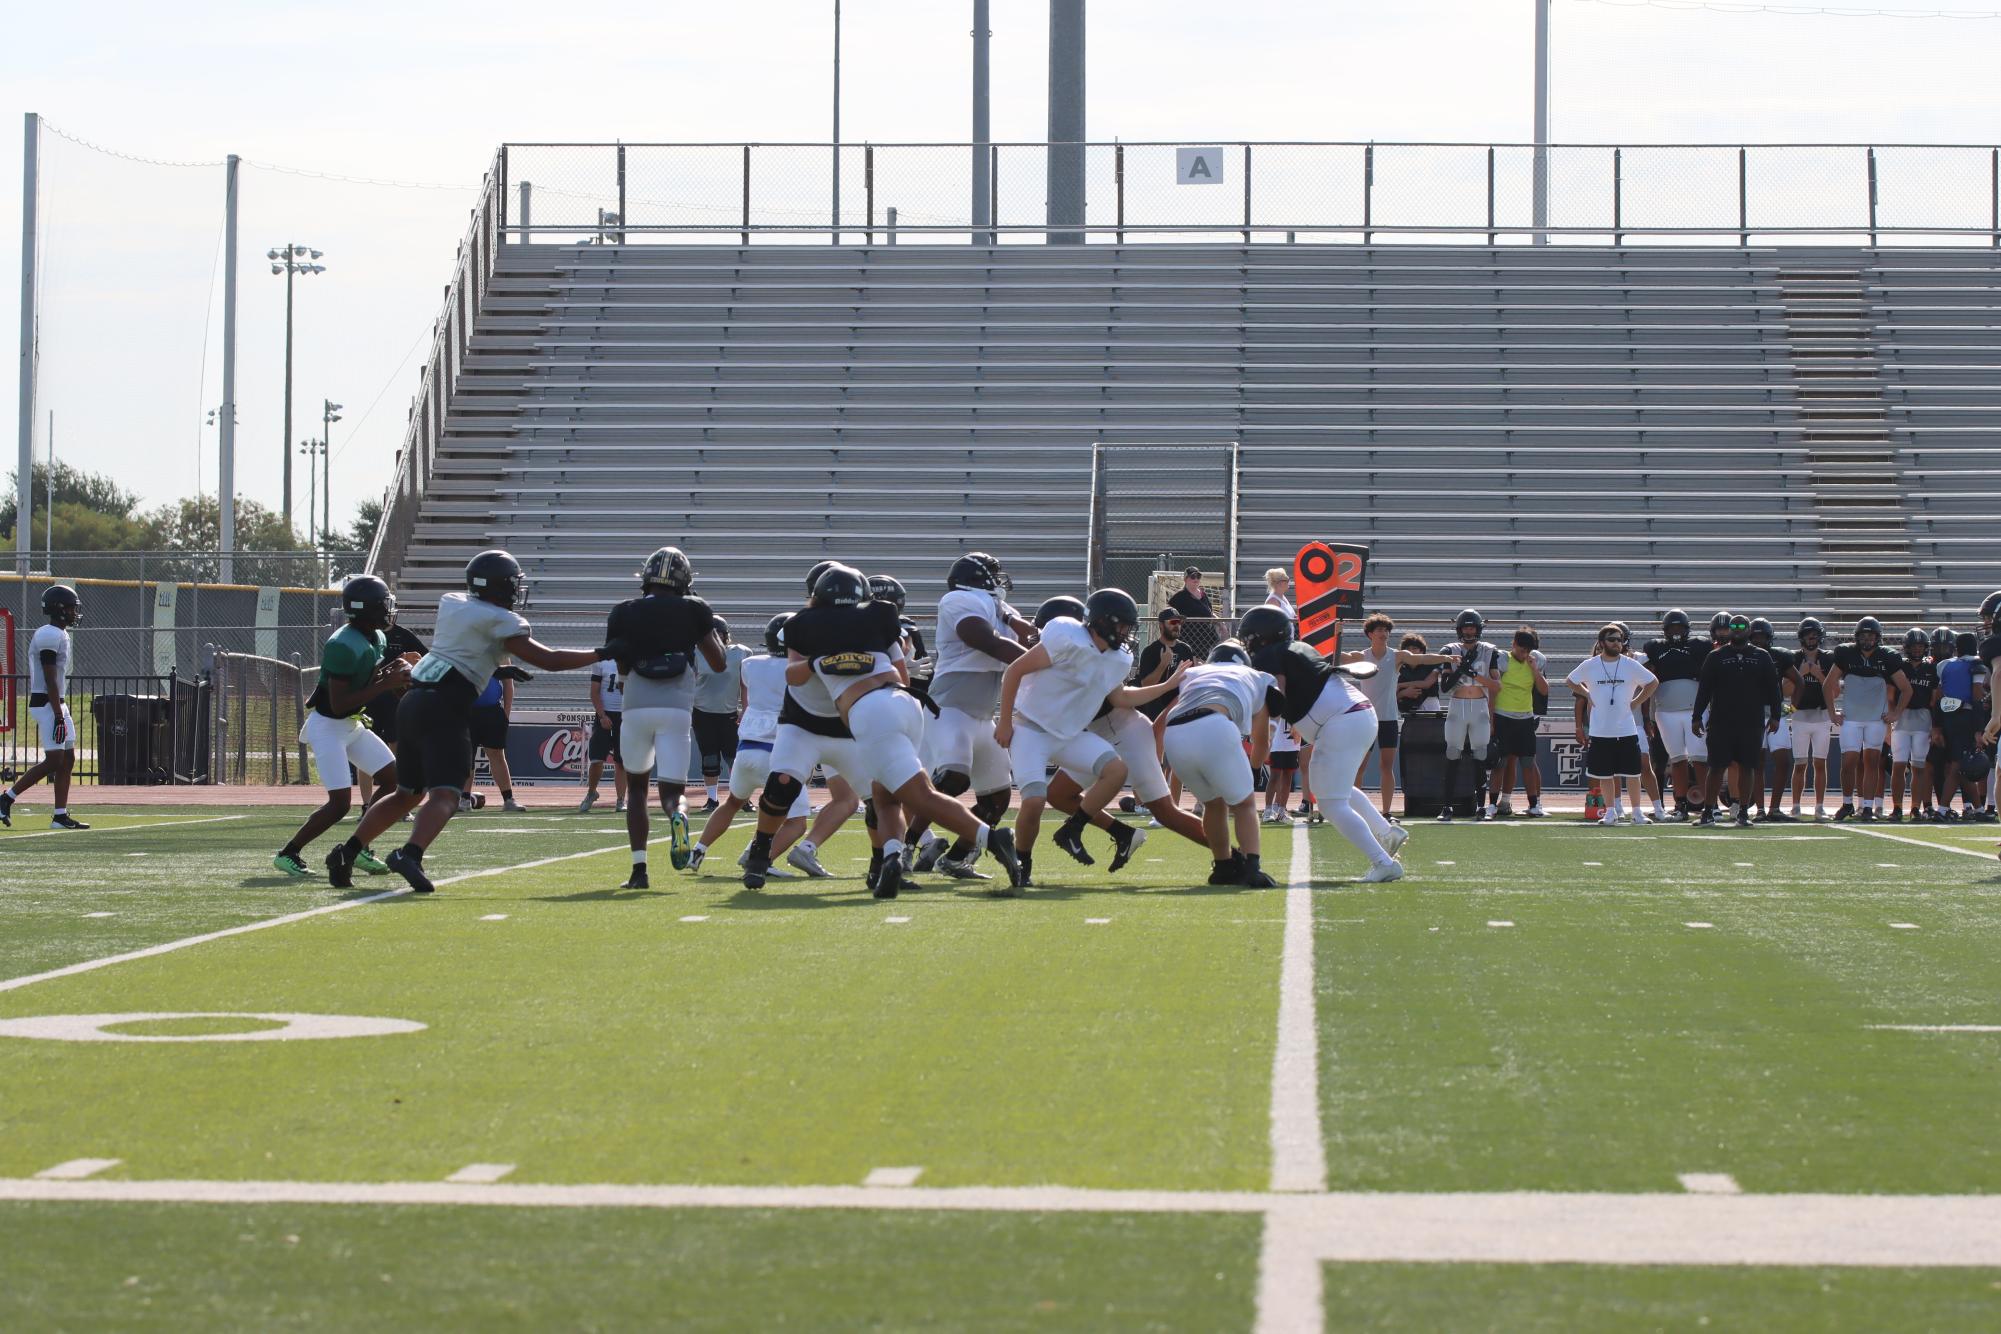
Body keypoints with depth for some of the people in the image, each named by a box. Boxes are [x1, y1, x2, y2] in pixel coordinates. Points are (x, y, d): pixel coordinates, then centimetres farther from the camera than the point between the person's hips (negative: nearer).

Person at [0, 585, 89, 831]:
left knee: (68, 759, 7)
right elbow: (49, 680, -20)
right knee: (54, 760, -11)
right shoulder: (50, 636, -16)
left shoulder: (61, 635, 16)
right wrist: (58, 715, -22)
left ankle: (60, 815, 7)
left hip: (58, 705, 10)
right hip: (46, 705, -10)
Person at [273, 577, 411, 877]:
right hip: (328, 726, -9)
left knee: (393, 779, 4)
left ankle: (358, 849, 13)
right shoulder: (344, 646, -25)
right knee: (340, 802, -13)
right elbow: (338, 705, -26)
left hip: (352, 725, 9)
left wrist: (397, 677, -6)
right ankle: (288, 854, 2)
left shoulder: (377, 639, 4)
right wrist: (384, 685, -27)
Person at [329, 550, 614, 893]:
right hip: (444, 709, -8)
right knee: (445, 796, -14)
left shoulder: (451, 604, 15)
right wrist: (602, 654, 3)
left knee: (407, 793, 20)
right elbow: (549, 660, -4)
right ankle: (409, 854, -38)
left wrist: (499, 669, 32)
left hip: (413, 701, 8)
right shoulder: (499, 621, -4)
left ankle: (346, 853, 16)